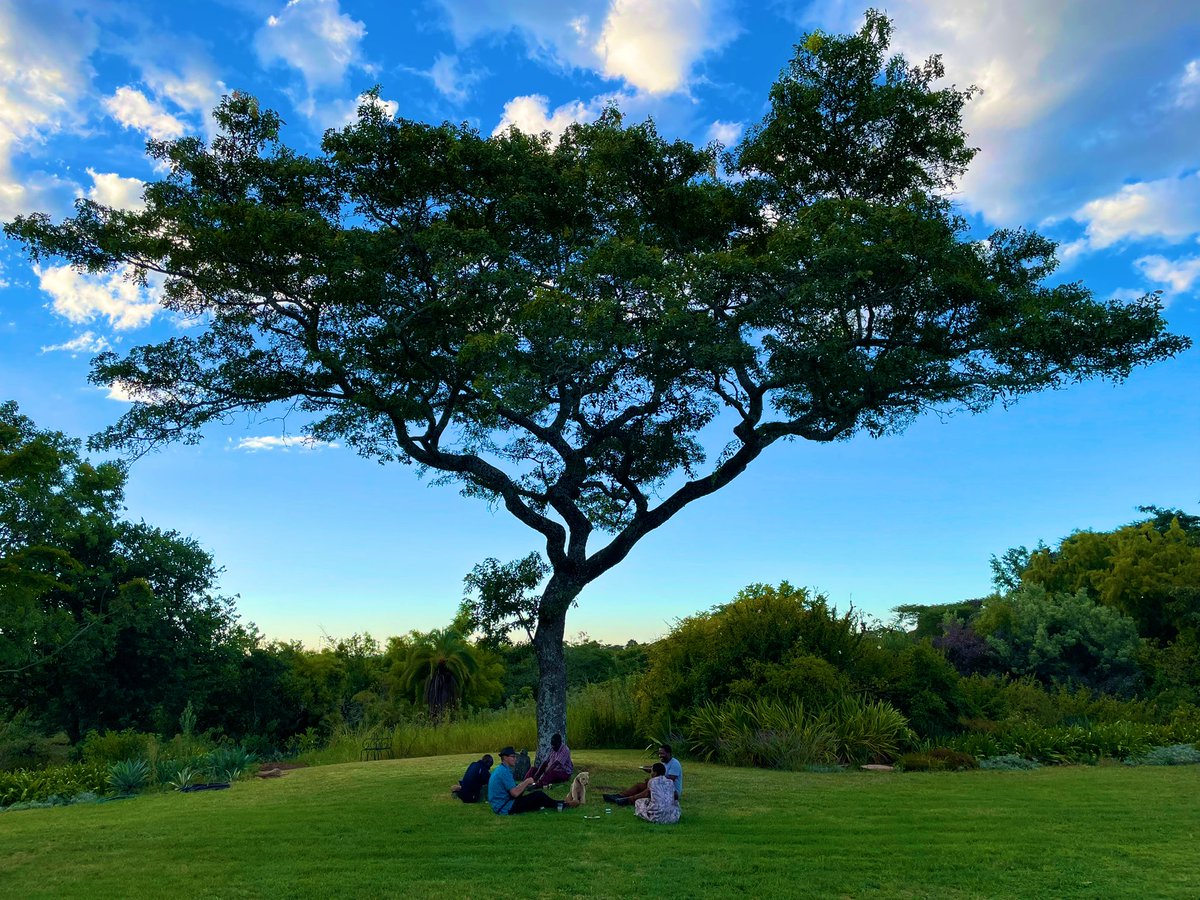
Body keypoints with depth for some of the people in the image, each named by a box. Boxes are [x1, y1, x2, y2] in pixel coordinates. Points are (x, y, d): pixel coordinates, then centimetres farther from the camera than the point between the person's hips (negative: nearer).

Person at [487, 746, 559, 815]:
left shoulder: (500, 769, 13)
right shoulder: (504, 772, -18)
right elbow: (515, 793, -23)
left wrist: (525, 783, 4)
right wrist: (527, 782, -9)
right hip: (506, 808, -10)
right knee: (539, 795, -5)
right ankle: (557, 805, 18)